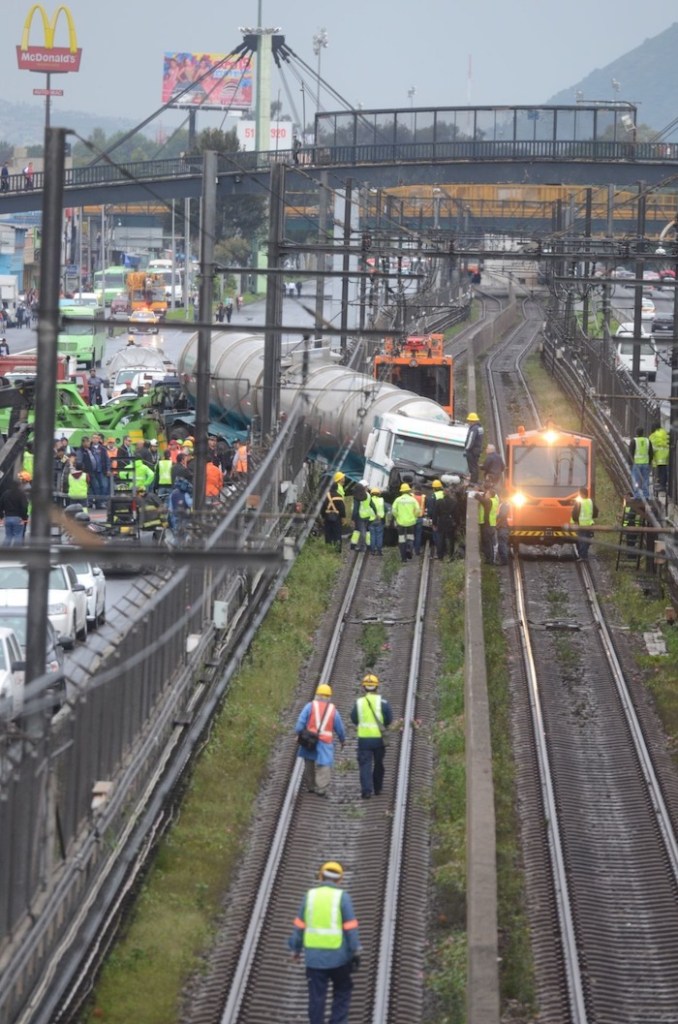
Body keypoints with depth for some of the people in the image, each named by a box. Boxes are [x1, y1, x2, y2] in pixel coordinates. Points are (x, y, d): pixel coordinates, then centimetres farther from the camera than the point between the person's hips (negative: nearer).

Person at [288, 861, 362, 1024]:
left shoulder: (310, 895, 3)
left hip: (314, 955, 2)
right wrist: (356, 952, -2)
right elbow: (351, 927, -7)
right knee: (342, 992, 14)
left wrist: (295, 949, 14)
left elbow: (299, 925, 5)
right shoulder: (342, 897, -4)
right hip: (338, 956, -2)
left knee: (316, 996, 5)